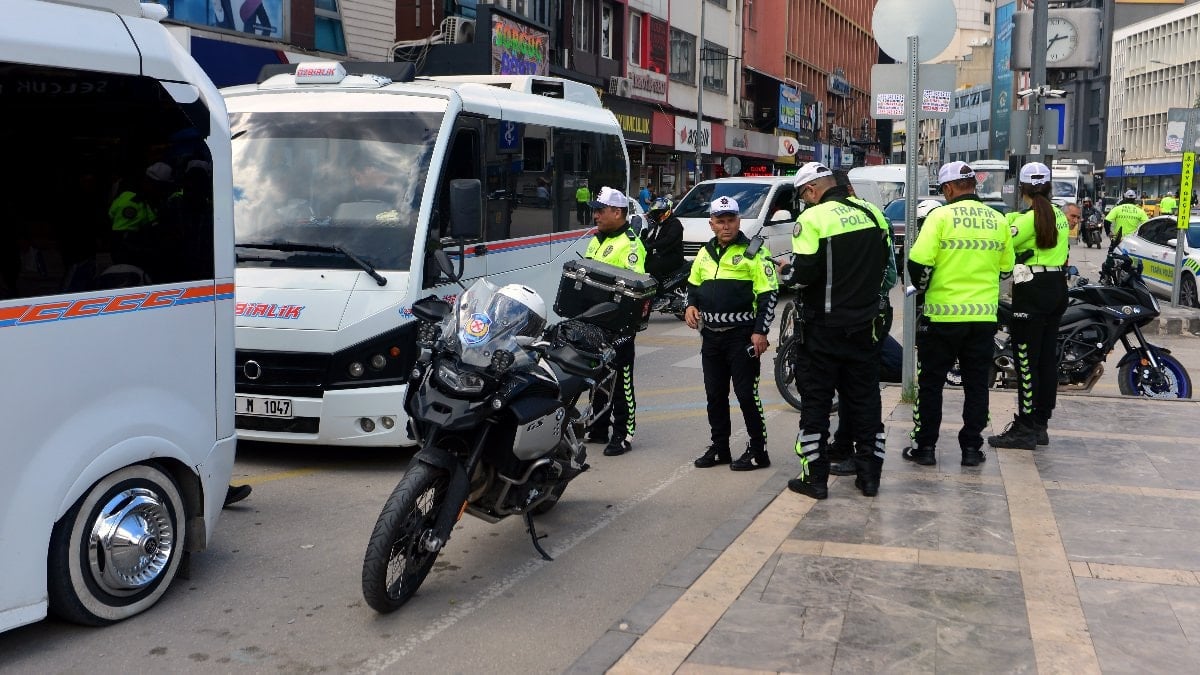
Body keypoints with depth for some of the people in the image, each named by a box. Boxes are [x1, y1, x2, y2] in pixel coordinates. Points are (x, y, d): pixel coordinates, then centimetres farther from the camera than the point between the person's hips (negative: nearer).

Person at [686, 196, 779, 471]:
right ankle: (719, 448, 22)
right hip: (711, 335, 7)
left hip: (742, 335, -7)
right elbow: (693, 284, 26)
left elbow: (768, 292, -9)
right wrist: (690, 306, 5)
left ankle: (758, 451, 6)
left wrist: (761, 331, -15)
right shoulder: (705, 253, 13)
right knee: (715, 395, 12)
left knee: (747, 394, -4)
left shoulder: (753, 251, -7)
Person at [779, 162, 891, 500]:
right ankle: (869, 475, 17)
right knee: (865, 400, 12)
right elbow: (882, 266, 13)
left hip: (823, 327, -6)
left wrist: (785, 272, -1)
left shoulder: (813, 218, -16)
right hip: (864, 325, 6)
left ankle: (815, 477, 7)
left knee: (815, 401, 4)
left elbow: (804, 274, -21)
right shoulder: (872, 213, 5)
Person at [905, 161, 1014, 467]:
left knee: (931, 383, 8)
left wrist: (922, 287, 5)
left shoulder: (941, 216, -10)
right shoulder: (997, 220, 5)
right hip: (984, 315, 4)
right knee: (976, 384, 13)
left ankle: (926, 446, 12)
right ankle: (972, 447, 17)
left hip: (943, 314, -4)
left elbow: (919, 262, -15)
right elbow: (1006, 267, 12)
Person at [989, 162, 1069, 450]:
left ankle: (1025, 429, -3)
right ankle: (1040, 425, 19)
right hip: (1058, 287, 9)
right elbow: (1063, 252, 15)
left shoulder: (1029, 218, -14)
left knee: (1027, 361, -5)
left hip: (1032, 291, -8)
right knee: (1047, 358, 11)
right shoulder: (1060, 216, 10)